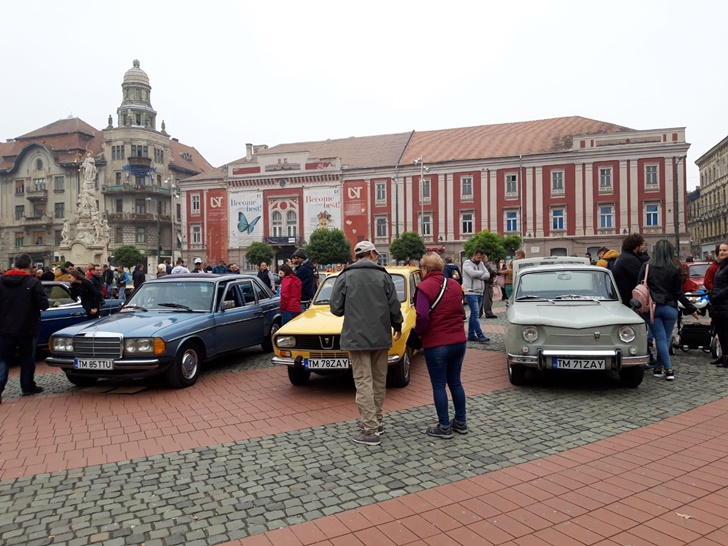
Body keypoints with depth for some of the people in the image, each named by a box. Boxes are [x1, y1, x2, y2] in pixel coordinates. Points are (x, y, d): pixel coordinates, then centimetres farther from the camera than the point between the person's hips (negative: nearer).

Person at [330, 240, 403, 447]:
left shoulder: (345, 276, -3)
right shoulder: (383, 275, 1)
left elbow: (336, 308, -4)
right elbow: (394, 306, 0)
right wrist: (398, 326, 18)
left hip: (357, 336, -3)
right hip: (380, 336, 3)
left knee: (364, 382, -3)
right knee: (379, 381, 15)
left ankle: (370, 430, -3)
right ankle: (375, 421, 25)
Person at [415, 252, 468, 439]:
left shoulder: (425, 287, -15)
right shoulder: (455, 285, 5)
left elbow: (422, 316, -22)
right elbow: (460, 312, 12)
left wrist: (418, 331, -4)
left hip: (436, 344, -6)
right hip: (458, 341, 6)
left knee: (439, 385, 6)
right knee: (455, 382, 18)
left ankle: (444, 427, 14)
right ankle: (461, 422, 27)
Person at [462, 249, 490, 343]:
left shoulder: (481, 264, 17)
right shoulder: (467, 263, -4)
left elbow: (488, 275, 6)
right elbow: (473, 273, -21)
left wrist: (478, 276, -10)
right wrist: (482, 272, -3)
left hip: (479, 293, 8)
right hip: (471, 293, -8)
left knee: (474, 314, 10)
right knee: (475, 313, -11)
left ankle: (471, 335, 15)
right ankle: (480, 335, -14)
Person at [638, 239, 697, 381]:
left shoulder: (646, 267, -3)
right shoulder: (675, 270, -5)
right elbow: (678, 293, -2)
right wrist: (691, 309, 7)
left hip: (651, 308, 0)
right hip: (669, 308, 0)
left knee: (660, 338, 1)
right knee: (666, 338, 11)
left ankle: (668, 369, -4)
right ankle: (658, 368, 16)